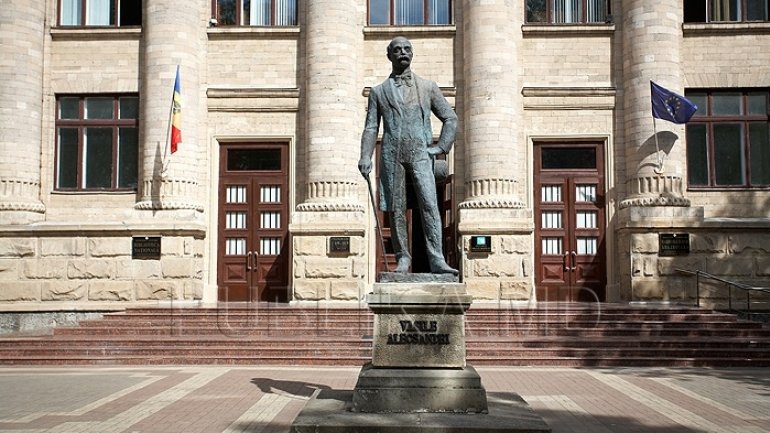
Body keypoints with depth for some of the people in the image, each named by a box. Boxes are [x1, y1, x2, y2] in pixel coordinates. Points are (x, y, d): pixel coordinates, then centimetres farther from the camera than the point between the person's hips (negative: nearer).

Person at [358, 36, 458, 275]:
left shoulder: (428, 87, 14)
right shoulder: (379, 91, 15)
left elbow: (450, 118, 16)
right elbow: (371, 127, 9)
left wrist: (441, 146, 4)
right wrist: (365, 157, -3)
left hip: (420, 153, -1)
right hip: (392, 154, 1)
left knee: (429, 204, -14)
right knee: (395, 209, 0)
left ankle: (437, 260, -16)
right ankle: (403, 258, 11)